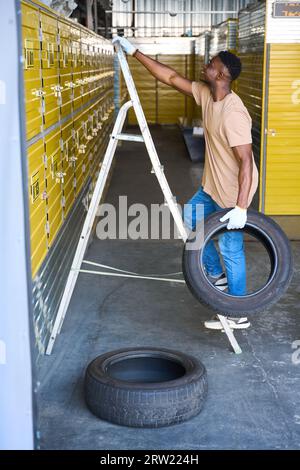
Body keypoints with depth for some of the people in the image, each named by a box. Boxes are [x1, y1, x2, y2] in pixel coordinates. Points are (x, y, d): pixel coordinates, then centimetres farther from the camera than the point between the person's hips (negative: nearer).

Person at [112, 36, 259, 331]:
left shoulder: (233, 113, -30)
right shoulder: (206, 94, -2)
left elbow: (246, 162, -31)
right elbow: (170, 77, 6)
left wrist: (241, 207, -34)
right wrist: (135, 53, 5)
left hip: (235, 191, -10)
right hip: (213, 185, 10)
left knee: (230, 248, -1)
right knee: (190, 218, 23)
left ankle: (238, 316, 13)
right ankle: (217, 276, 35)